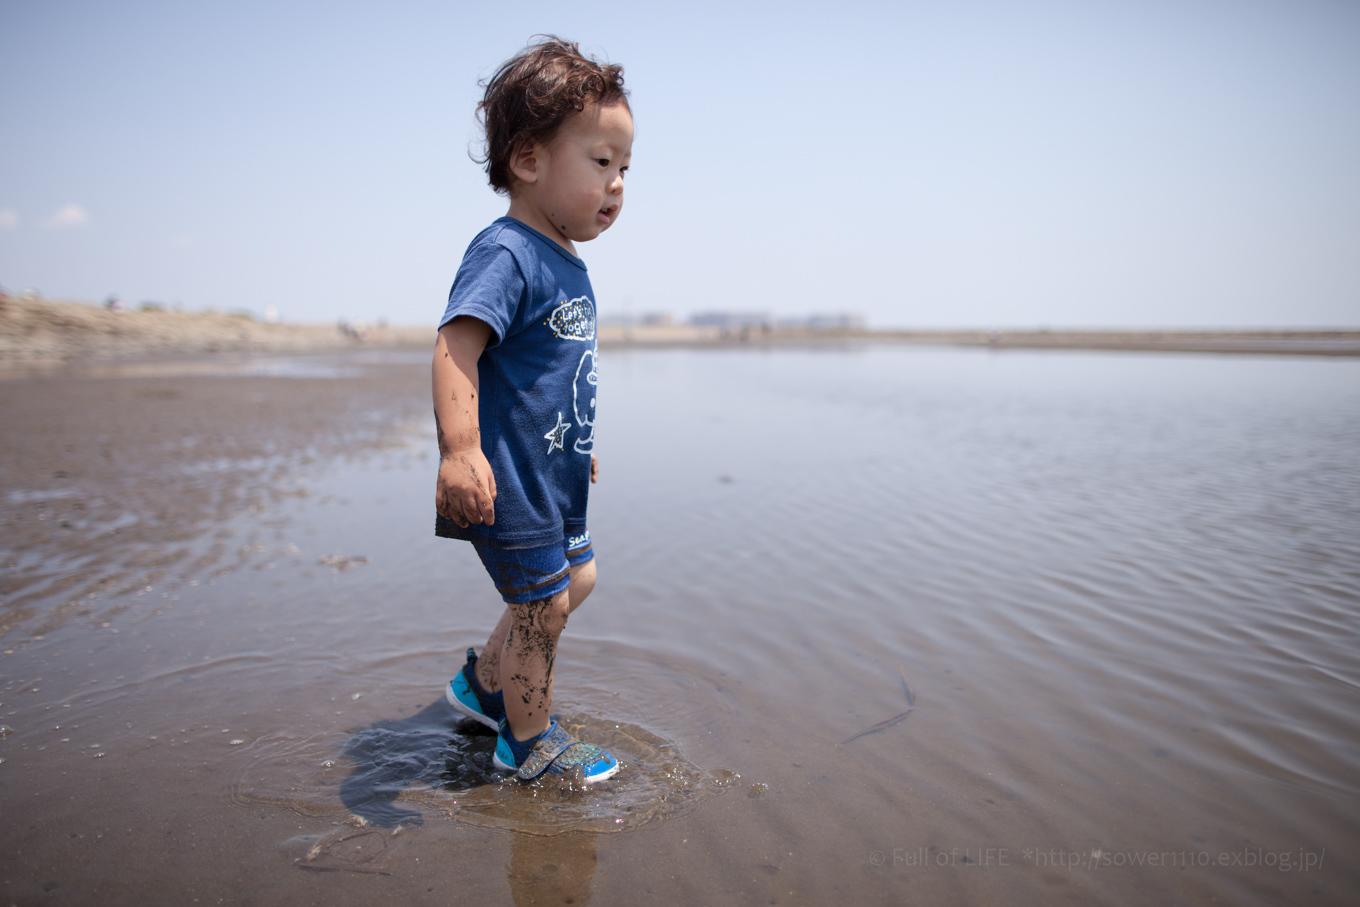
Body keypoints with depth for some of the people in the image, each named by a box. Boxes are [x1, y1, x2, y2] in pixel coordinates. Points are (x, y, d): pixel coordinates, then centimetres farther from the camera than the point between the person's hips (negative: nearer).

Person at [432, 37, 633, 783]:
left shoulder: (565, 265, 11)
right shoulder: (505, 254, -19)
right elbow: (455, 345, -32)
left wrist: (579, 443, 31)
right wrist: (461, 449, -43)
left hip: (553, 478, 10)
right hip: (510, 485, -10)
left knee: (576, 578, 23)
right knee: (543, 606, 3)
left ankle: (484, 681, 41)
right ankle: (528, 743, 27)